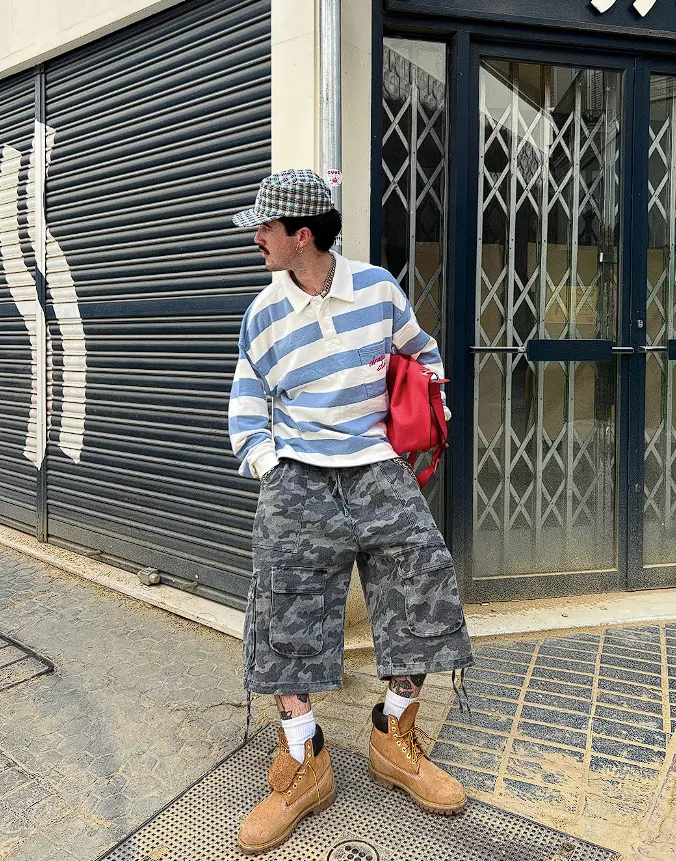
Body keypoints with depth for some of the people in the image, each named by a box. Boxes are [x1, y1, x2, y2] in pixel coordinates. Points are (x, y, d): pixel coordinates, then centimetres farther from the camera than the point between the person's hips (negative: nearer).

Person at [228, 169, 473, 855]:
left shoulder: (377, 287, 4)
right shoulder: (265, 314, 4)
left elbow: (422, 352, 20)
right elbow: (245, 404, 10)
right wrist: (267, 467, -3)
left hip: (378, 471, 1)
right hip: (297, 480, 0)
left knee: (422, 590, -2)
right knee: (285, 613, -7)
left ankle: (395, 740, 21)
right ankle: (304, 764, 12)